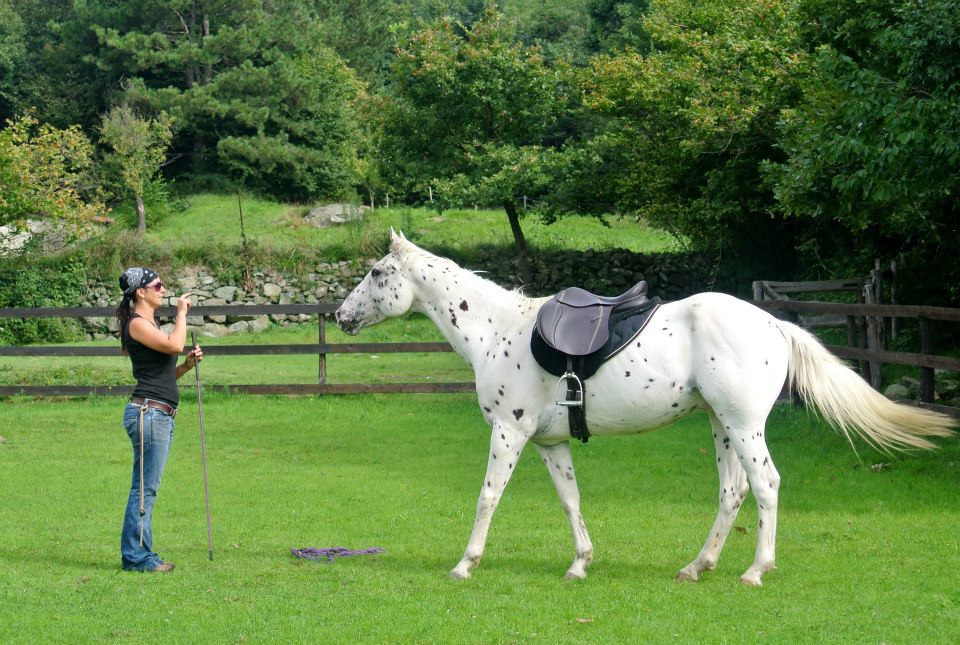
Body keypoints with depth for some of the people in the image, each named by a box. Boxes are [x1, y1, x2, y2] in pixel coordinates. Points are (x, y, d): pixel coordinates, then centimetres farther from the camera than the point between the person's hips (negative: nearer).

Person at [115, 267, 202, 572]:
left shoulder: (150, 324, 21)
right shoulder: (137, 324, -9)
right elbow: (175, 344, -24)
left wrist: (188, 364, 6)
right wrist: (181, 313, -10)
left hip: (161, 415, 10)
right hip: (148, 412, -10)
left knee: (147, 488, 11)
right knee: (144, 487, -7)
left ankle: (140, 555, 15)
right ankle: (136, 556, -5)